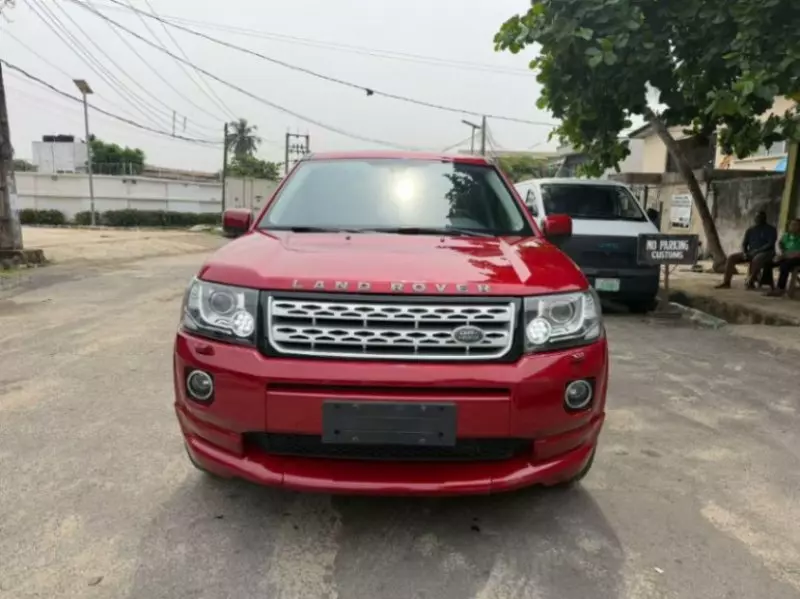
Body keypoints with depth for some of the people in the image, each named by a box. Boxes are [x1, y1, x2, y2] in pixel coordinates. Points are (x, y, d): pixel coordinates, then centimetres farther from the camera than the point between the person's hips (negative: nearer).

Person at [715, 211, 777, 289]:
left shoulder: (771, 230, -1)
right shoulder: (750, 230, 15)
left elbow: (771, 244, -13)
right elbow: (744, 244, 9)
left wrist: (757, 251, -24)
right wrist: (744, 253, -11)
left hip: (766, 253, -5)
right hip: (750, 253, 5)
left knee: (756, 260, -42)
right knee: (731, 257, -17)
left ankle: (750, 282, -41)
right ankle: (726, 282, -24)